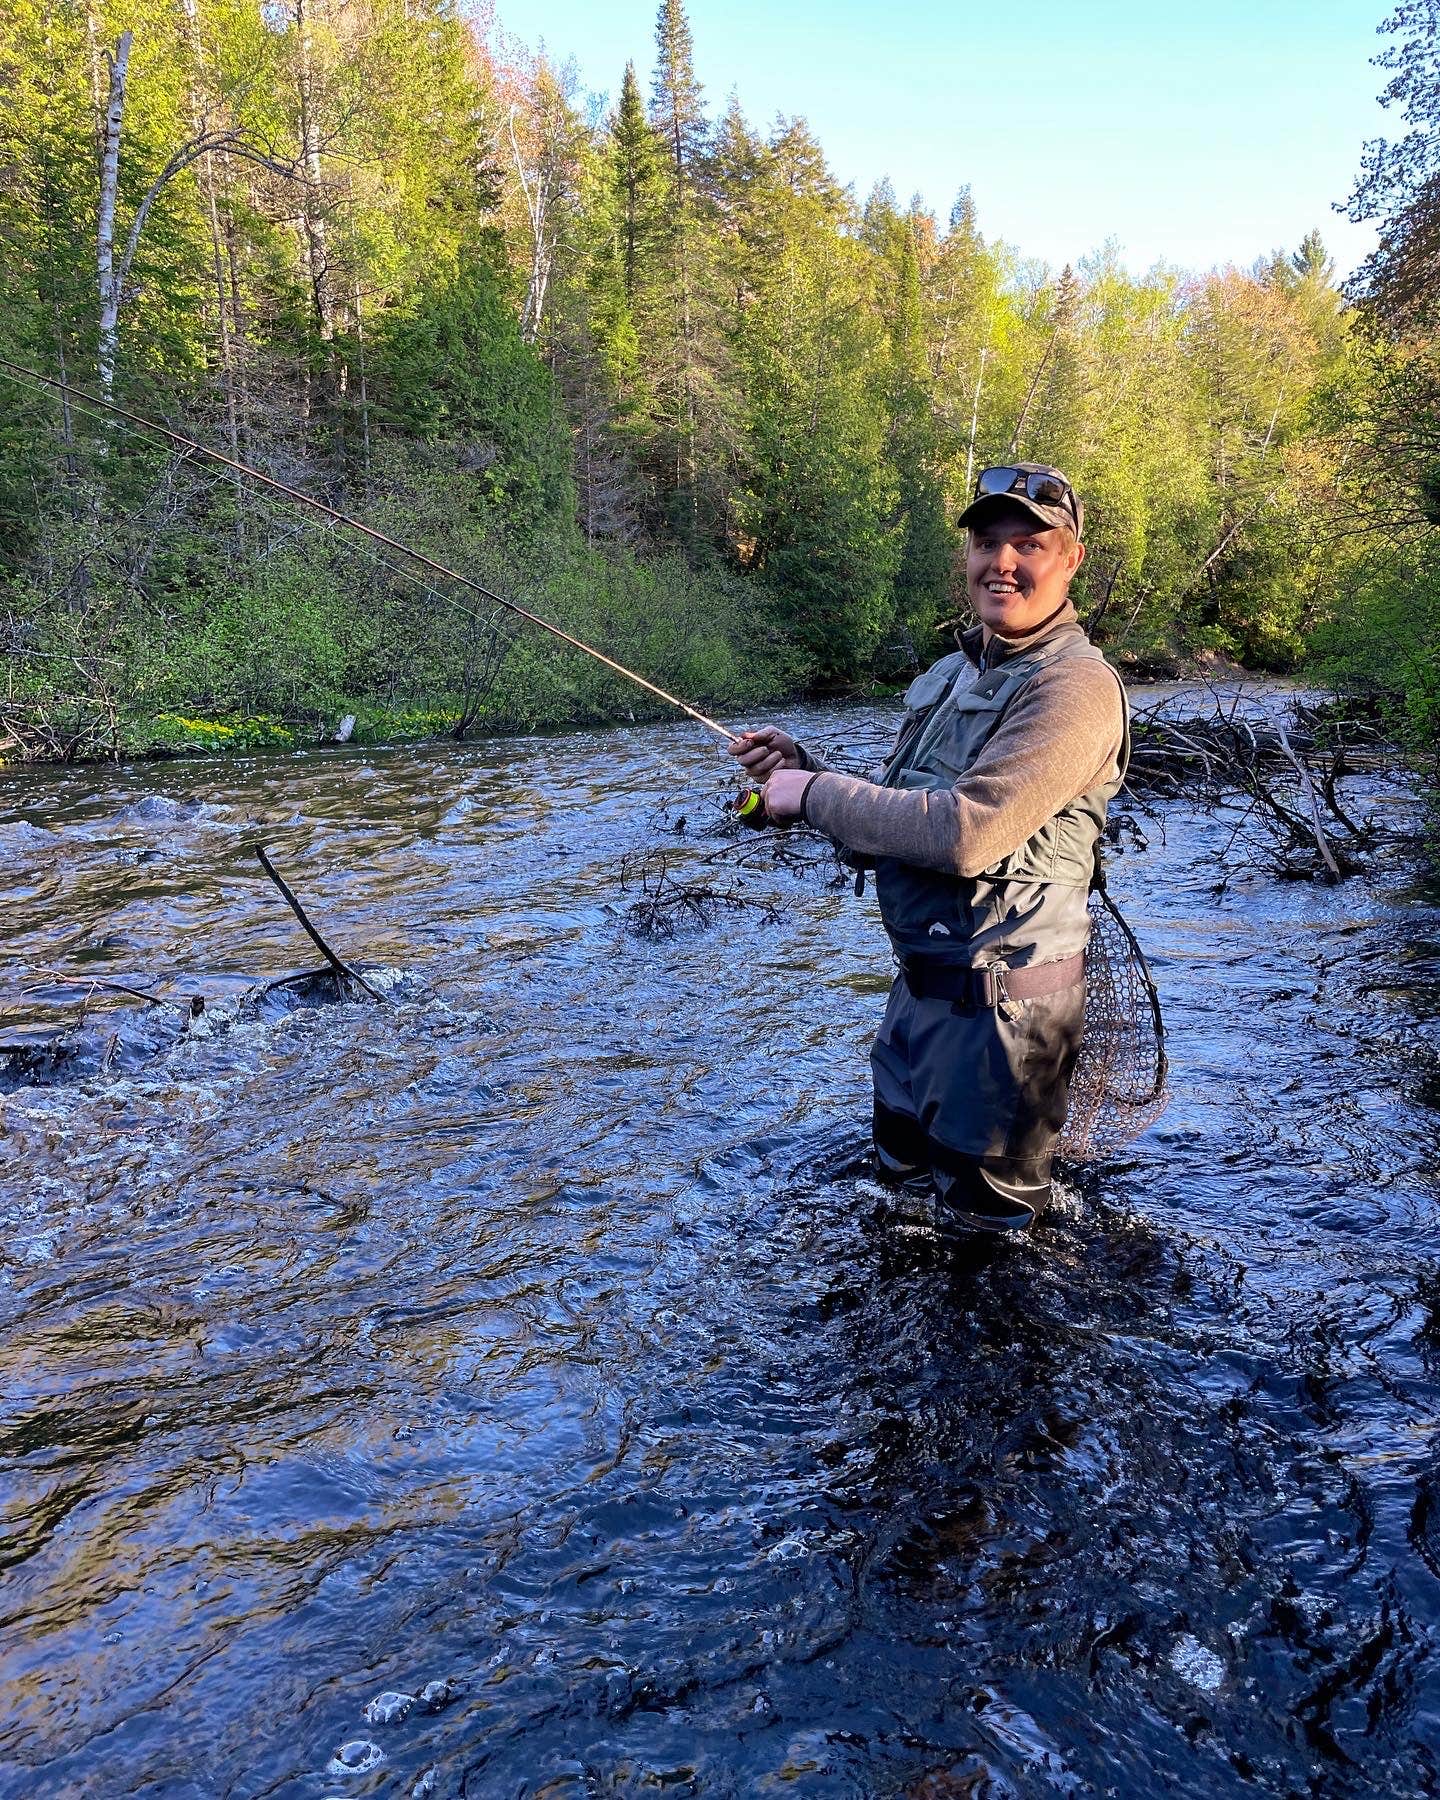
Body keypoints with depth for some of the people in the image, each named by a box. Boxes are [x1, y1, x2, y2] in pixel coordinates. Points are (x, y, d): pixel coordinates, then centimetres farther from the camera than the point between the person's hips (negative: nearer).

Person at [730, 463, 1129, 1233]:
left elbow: (964, 833, -29)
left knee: (984, 1221, 11)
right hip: (919, 984, 8)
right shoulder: (952, 672, 10)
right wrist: (800, 766, -2)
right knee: (899, 1165, 26)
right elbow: (889, 817, 14)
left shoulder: (1075, 686, -18)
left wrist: (814, 795, -19)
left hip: (997, 1003, -8)